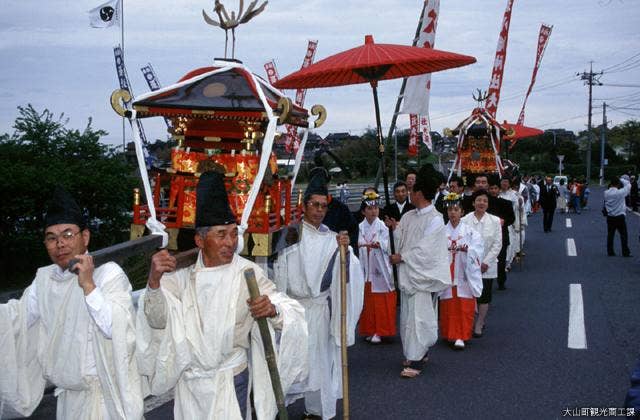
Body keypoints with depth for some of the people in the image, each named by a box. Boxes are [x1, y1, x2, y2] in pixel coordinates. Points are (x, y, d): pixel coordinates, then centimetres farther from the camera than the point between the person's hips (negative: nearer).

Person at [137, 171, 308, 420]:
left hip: (231, 382, -2)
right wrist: (154, 281, -32)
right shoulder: (183, 276, -6)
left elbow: (293, 314, -17)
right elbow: (158, 320, -15)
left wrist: (272, 310, -40)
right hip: (190, 383, 2)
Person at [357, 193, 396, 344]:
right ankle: (370, 330, 15)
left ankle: (379, 331, 3)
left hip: (380, 269, -2)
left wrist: (377, 244, -27)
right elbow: (358, 244, 0)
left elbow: (386, 245, -8)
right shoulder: (360, 227, 7)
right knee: (367, 301, 5)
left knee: (381, 302, -2)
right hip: (365, 269, 2)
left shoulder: (382, 226, 3)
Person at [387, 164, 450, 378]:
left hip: (423, 275, -8)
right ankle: (419, 352, 29)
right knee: (408, 315, 14)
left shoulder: (435, 220, -13)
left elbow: (424, 251, -17)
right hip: (408, 273, 8)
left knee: (418, 316, -6)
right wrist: (396, 228, -3)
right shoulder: (409, 217, 9)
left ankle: (416, 360, 0)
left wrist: (401, 258, -11)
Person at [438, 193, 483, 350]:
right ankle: (450, 335, 18)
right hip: (446, 275, 0)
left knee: (464, 307, -2)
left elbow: (477, 251, -8)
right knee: (447, 307, 5)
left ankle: (461, 336, 5)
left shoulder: (470, 232, 6)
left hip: (464, 276, 0)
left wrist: (466, 249, -26)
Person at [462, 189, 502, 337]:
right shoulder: (465, 220, -4)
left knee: (484, 296, 4)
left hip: (487, 266, 1)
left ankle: (479, 325, 16)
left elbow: (497, 244, -1)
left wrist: (486, 262, -9)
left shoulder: (494, 221, -1)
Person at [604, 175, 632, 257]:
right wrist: (621, 180, 8)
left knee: (610, 235, 10)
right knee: (623, 235, 5)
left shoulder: (606, 193, -6)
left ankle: (610, 252, 14)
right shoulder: (620, 192, -17)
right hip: (620, 216, -4)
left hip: (610, 217, 4)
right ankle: (625, 252, 9)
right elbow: (628, 185, -4)